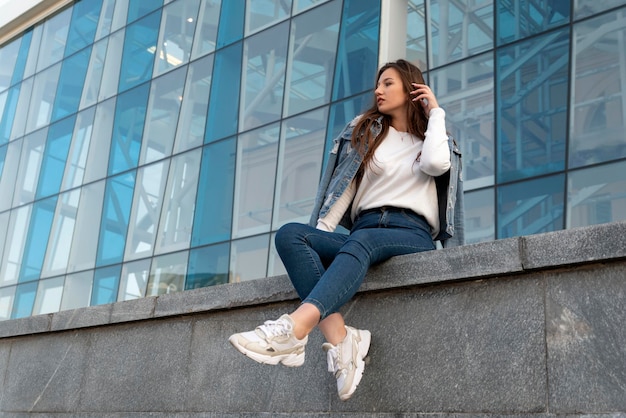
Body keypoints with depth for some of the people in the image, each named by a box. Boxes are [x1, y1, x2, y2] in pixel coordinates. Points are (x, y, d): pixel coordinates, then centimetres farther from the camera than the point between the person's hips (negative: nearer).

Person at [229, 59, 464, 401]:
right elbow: (346, 186, 12)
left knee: (361, 241, -39)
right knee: (290, 234, -25)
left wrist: (436, 112, 4)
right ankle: (339, 338, -43)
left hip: (412, 234, -3)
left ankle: (294, 327, -60)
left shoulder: (431, 139, 16)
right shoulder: (365, 132, 23)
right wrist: (321, 232, -4)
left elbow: (435, 164, -10)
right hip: (362, 232, 4)